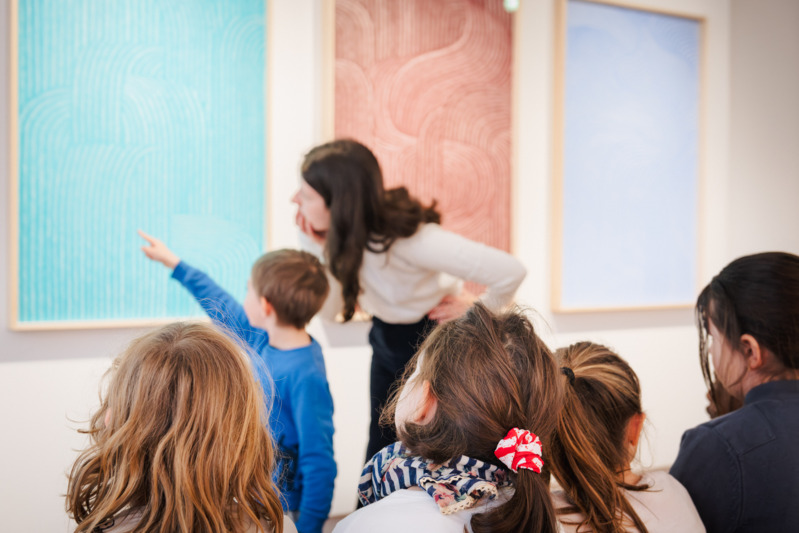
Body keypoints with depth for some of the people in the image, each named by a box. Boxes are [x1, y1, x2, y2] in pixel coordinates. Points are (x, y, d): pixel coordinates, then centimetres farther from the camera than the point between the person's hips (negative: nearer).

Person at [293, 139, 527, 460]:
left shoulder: (407, 238, -35)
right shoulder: (342, 237, -13)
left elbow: (510, 271, -38)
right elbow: (329, 309, -10)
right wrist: (317, 248, -22)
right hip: (387, 339, 7)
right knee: (380, 450, 13)